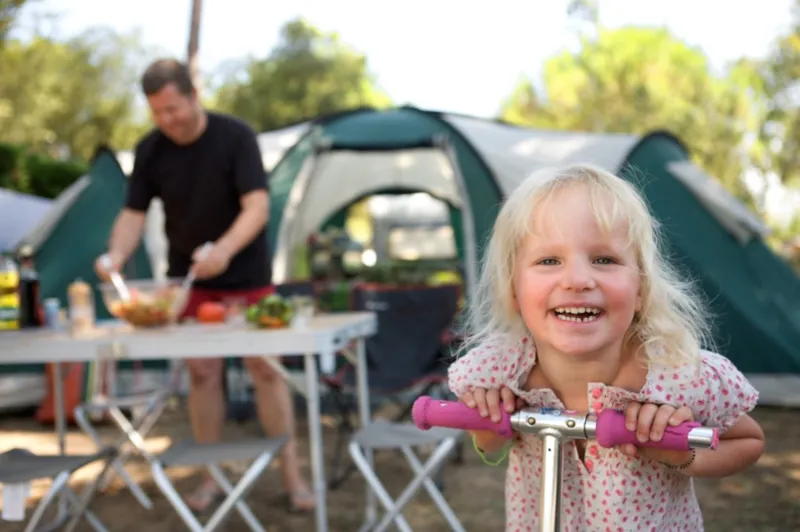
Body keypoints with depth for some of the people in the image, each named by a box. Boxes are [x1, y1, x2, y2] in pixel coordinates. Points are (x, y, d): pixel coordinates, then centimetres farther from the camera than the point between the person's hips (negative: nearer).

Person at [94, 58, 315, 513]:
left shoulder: (236, 136, -17)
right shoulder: (150, 150, -5)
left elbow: (257, 207, -23)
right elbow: (134, 214, -3)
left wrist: (225, 249, -41)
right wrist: (117, 254, -24)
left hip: (247, 278, -3)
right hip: (189, 282, 3)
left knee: (265, 369, -2)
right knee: (202, 373, 4)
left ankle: (293, 476, 7)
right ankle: (211, 478, 15)